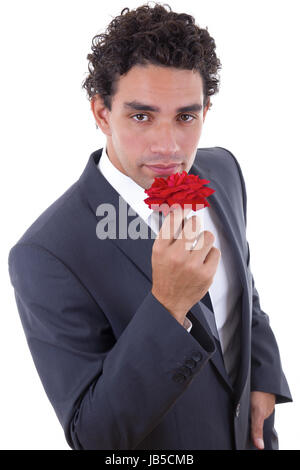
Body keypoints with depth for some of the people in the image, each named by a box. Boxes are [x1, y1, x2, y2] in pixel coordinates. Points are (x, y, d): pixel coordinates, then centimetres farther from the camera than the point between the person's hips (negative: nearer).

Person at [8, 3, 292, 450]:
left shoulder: (223, 170, -10)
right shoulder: (47, 256, -31)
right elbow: (93, 434, -29)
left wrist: (263, 377, -3)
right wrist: (168, 306, -39)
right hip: (150, 446, -5)